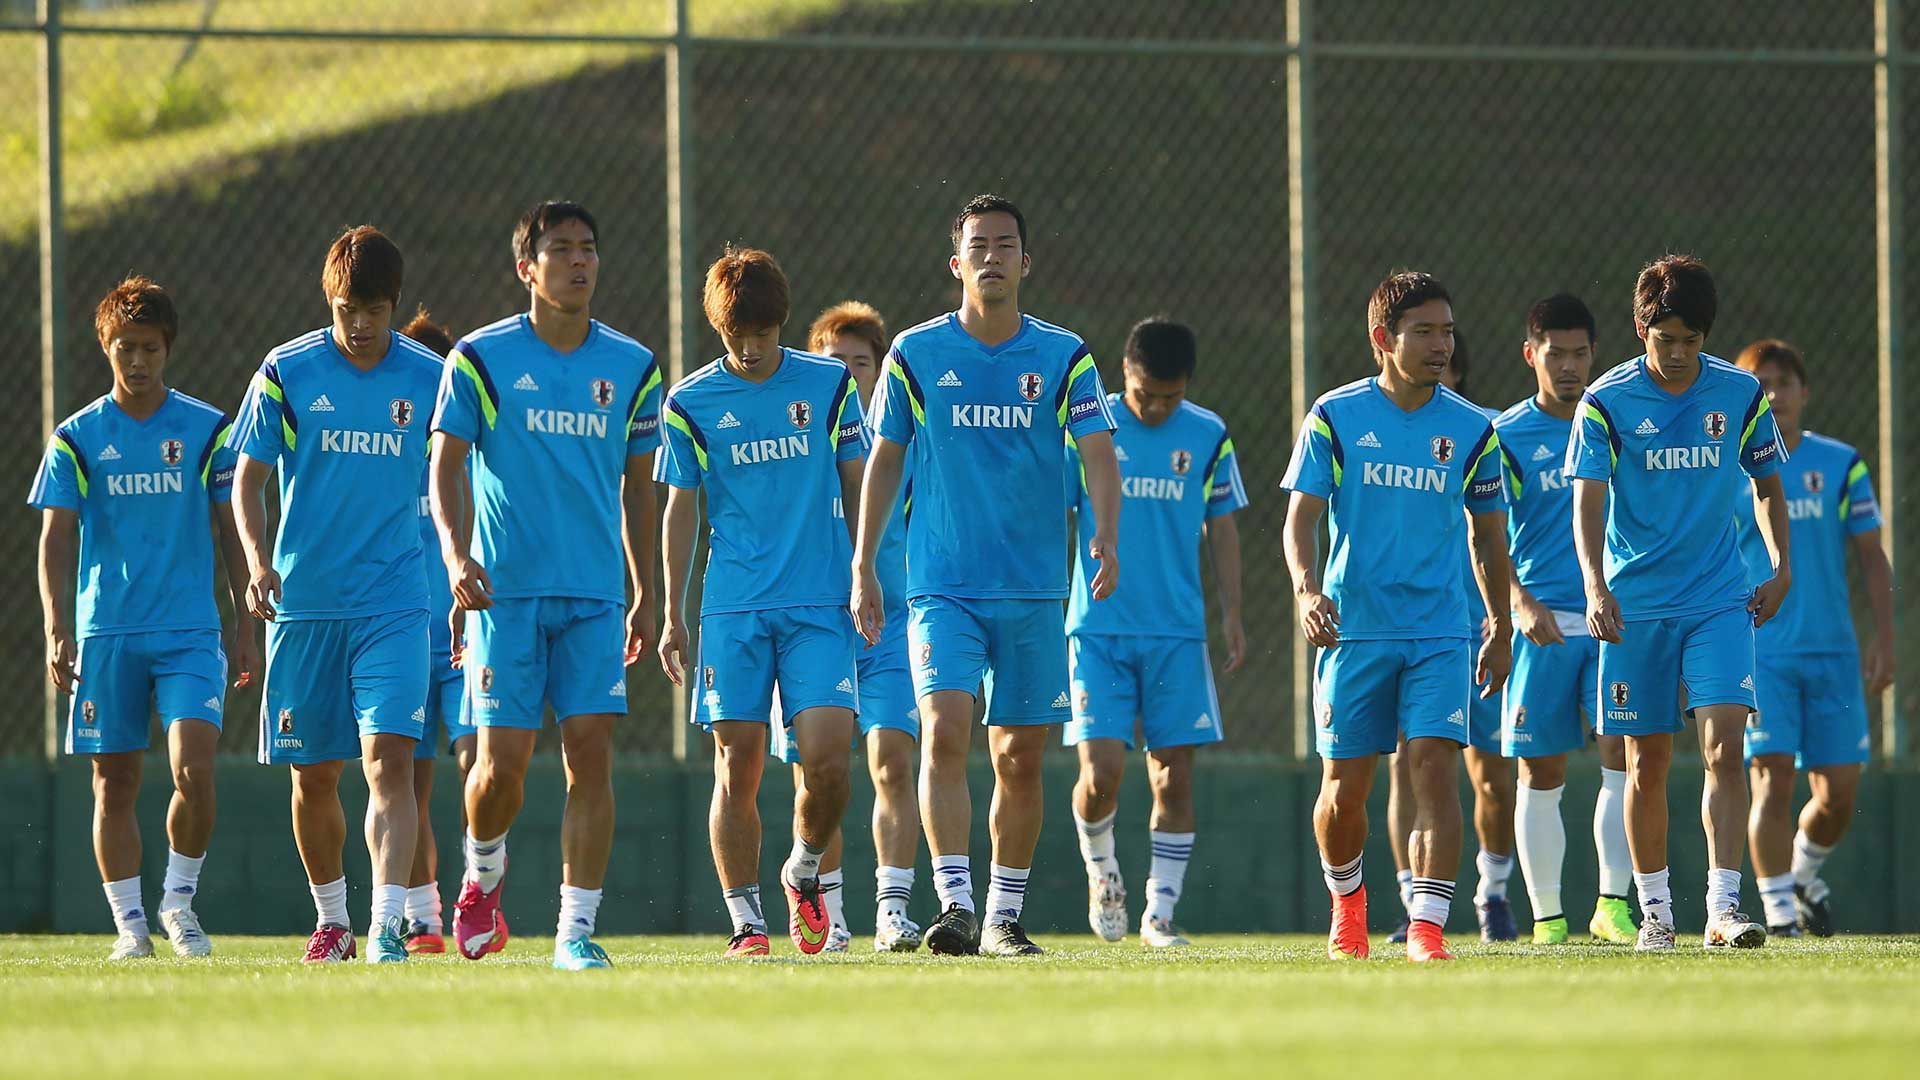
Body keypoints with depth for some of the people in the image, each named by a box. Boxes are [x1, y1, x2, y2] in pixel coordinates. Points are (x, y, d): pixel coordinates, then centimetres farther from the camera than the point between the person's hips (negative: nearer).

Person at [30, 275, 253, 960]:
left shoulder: (209, 431, 4)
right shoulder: (76, 438, 4)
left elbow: (232, 531, 9)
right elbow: (56, 539, 2)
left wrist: (244, 625, 5)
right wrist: (57, 630, -9)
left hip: (191, 633, -1)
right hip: (105, 635, 1)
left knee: (194, 768, -15)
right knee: (115, 781, 3)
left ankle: (180, 902, 4)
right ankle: (130, 923, 11)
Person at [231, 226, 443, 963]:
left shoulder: (430, 378, 2)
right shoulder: (286, 372, -1)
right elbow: (249, 478, 3)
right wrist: (258, 562, -13)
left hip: (394, 604, -1)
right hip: (303, 600, 1)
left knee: (389, 758, -16)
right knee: (315, 773, 8)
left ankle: (388, 925, -23)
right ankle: (331, 919, 27)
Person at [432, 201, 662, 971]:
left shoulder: (631, 367, 8)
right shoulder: (480, 359, -1)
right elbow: (446, 467, -2)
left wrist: (645, 593, 15)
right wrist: (455, 554, -19)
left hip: (596, 597, 2)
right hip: (505, 591, -2)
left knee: (591, 753, -7)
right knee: (501, 763, -5)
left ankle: (577, 929, -3)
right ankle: (483, 875, 26)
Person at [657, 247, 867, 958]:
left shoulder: (829, 385, 5)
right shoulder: (690, 404, 4)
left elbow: (856, 488, 12)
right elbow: (680, 510, 8)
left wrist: (866, 581, 7)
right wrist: (673, 616, 6)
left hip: (820, 606, 0)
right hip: (731, 608, 0)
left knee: (827, 757, -12)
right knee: (738, 765, -4)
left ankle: (804, 874, 15)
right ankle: (746, 922, 3)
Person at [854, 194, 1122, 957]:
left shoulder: (1064, 357, 2)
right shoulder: (915, 355, 3)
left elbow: (1098, 454, -6)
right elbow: (884, 460, 11)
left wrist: (1106, 534, -24)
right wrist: (864, 568, 8)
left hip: (1034, 591, 1)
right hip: (941, 586, -1)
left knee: (1020, 757, 5)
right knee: (945, 731, -19)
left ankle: (1005, 916, 17)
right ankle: (956, 906, -23)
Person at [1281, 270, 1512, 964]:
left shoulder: (1471, 430, 5)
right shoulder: (1335, 417, -1)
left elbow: (1487, 535, 15)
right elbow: (1301, 516, -2)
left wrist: (1500, 629, 16)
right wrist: (1306, 588, -20)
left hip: (1440, 633, 1)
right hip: (1354, 631, -1)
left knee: (1434, 767, -15)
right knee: (1344, 788, 5)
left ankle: (1427, 929, -18)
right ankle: (1346, 902, 33)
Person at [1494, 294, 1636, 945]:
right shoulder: (1507, 437, 1)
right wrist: (1523, 603, -19)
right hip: (1543, 624, -2)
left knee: (1623, 758, -12)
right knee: (1541, 775, 2)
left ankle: (1612, 904, -8)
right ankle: (1546, 916, 9)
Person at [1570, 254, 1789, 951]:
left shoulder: (1740, 395, -1)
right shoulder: (1607, 403, -7)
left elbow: (1767, 484, 14)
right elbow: (1588, 503, -14)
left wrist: (1781, 567, 3)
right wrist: (1595, 587, -28)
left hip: (1720, 603, 0)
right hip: (1635, 605, 0)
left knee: (1723, 747, -14)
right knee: (1647, 763, 6)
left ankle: (1723, 909, -18)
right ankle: (1654, 911, 19)